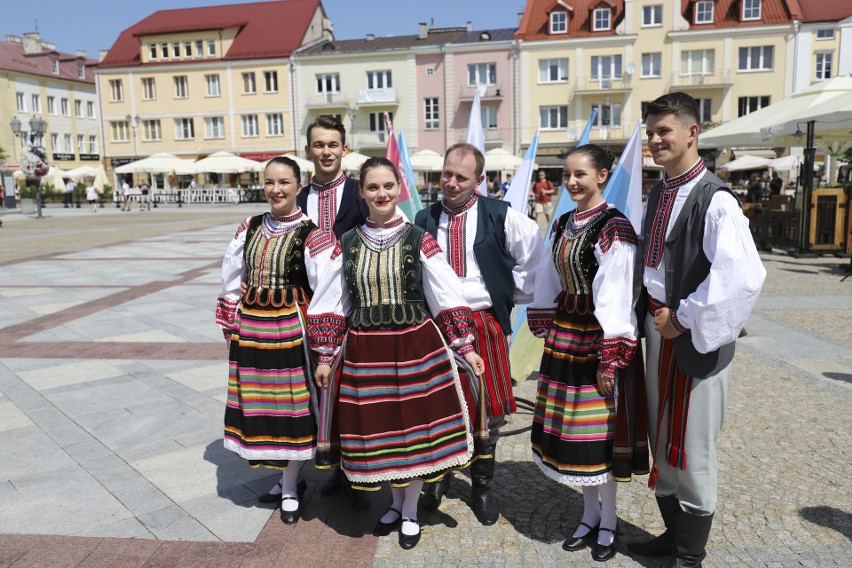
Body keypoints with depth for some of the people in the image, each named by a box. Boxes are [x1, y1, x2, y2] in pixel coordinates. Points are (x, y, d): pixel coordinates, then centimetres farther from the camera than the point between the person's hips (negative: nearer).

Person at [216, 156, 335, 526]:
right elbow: (230, 282, 14)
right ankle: (282, 474, 33)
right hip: (250, 326, 5)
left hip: (291, 328, -5)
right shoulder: (250, 229, 7)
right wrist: (232, 325, 11)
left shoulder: (309, 235, -9)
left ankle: (289, 487, 22)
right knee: (256, 403, 12)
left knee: (293, 403, 4)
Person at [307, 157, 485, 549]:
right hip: (366, 351, 2)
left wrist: (466, 348, -3)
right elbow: (332, 303, 6)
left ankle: (411, 510, 32)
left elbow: (447, 297, -2)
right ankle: (396, 502, 39)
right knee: (378, 427, 12)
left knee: (414, 425, 8)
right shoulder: (347, 244, 3)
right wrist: (325, 357, 6)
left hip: (416, 347, -2)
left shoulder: (419, 240, -3)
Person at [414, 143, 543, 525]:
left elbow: (535, 253, 4)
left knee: (488, 408, 7)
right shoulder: (424, 219, 3)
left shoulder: (500, 216, -4)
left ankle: (482, 486, 26)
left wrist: (516, 293, 3)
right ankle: (438, 476, 31)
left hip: (484, 324, -1)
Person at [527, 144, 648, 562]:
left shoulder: (614, 228, -14)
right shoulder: (563, 225, 9)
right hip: (564, 333, 7)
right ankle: (590, 514, 32)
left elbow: (615, 296, -18)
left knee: (602, 428, 5)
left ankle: (608, 523, 25)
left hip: (599, 336, -7)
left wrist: (609, 358, -19)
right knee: (571, 426, 13)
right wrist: (546, 331, 13)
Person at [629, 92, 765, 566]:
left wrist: (684, 319, -18)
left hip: (695, 338, -8)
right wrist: (652, 315, 9)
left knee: (691, 448, 4)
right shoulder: (659, 193, 9)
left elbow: (743, 278, -27)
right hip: (659, 331, 8)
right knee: (662, 442, 17)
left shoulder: (715, 200, -17)